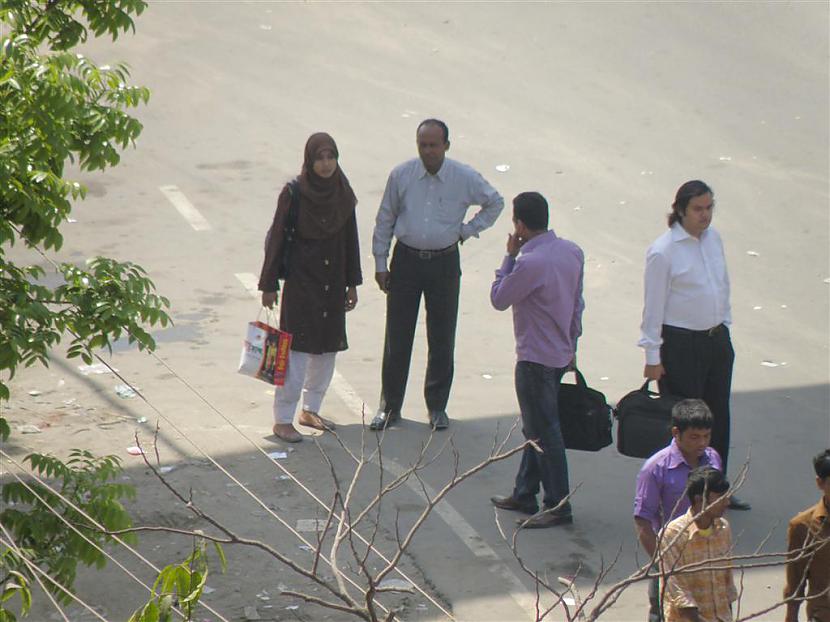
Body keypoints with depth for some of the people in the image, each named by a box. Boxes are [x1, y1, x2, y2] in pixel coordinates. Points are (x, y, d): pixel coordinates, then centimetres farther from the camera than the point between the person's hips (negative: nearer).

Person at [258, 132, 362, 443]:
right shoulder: (293, 193, -11)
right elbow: (277, 238, -7)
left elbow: (350, 239, 9)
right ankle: (282, 420, 0)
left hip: (332, 281, 5)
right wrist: (269, 285, -7)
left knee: (327, 348, 11)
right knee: (297, 349, -7)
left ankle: (310, 410, 26)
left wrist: (352, 283, 10)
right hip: (301, 280, -5)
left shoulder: (342, 193, 2)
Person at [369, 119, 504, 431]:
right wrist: (380, 262, 4)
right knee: (397, 337, 3)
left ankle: (437, 406, 19)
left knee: (442, 338, 6)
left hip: (444, 262, 0)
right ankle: (389, 407, 13)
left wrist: (468, 230, 4)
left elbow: (495, 203, 12)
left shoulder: (465, 178, -6)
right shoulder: (401, 175, -5)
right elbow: (385, 219, 4)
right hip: (406, 261, 0)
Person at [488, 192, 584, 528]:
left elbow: (499, 298, -11)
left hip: (536, 359, -9)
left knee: (544, 431, 0)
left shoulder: (530, 263, -25)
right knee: (536, 427, 19)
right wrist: (571, 344, 20)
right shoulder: (572, 252, 1)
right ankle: (524, 494, 29)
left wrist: (510, 256, -4)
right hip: (560, 353, 9)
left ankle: (559, 506, 5)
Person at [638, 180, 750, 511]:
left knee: (718, 415, 14)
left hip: (717, 339, 7)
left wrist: (724, 327, 17)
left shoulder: (713, 238, 5)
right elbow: (654, 306, -12)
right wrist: (653, 357, -10)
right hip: (680, 344, -7)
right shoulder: (663, 251, -16)